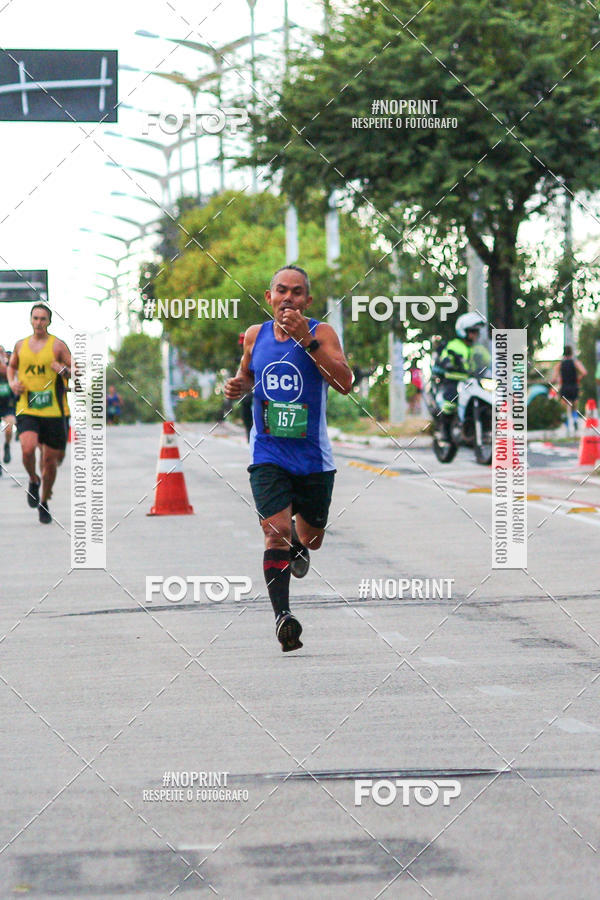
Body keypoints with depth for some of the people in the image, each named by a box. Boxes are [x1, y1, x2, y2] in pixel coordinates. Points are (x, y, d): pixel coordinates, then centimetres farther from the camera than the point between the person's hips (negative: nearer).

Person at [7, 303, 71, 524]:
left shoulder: (57, 345, -1)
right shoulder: (21, 345, 9)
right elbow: (11, 366, 28)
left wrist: (63, 370, -22)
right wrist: (12, 383, 8)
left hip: (53, 412, -1)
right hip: (26, 409, 1)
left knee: (51, 459, 5)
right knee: (28, 449, -23)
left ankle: (44, 503, 25)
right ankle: (33, 481, 9)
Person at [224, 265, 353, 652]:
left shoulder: (321, 332, -8)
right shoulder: (255, 335, 4)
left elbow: (345, 383, -23)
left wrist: (306, 340, -29)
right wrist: (238, 387, 1)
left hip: (313, 456, 0)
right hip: (268, 454, 0)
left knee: (311, 539, 17)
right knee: (276, 530, -20)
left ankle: (298, 542, 55)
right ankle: (282, 614, -21)